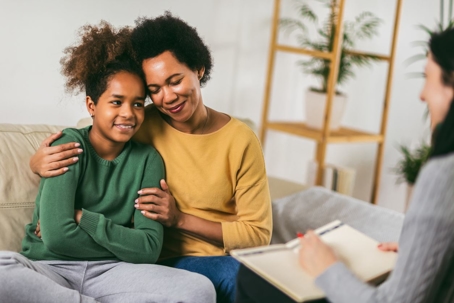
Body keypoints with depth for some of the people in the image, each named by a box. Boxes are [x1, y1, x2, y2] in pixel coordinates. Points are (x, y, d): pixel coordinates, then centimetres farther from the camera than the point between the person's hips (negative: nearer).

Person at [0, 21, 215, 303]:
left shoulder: (148, 159, 5)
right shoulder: (70, 145, -4)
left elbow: (149, 249, -6)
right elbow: (56, 236, -16)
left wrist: (81, 216, -11)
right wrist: (123, 244, -6)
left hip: (108, 273, 2)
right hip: (50, 269, -2)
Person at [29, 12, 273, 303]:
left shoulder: (241, 140, -4)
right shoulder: (141, 125, -3)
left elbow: (258, 234, -4)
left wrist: (180, 219, -15)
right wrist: (40, 161, -17)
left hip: (225, 259, 1)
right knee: (232, 271, -32)